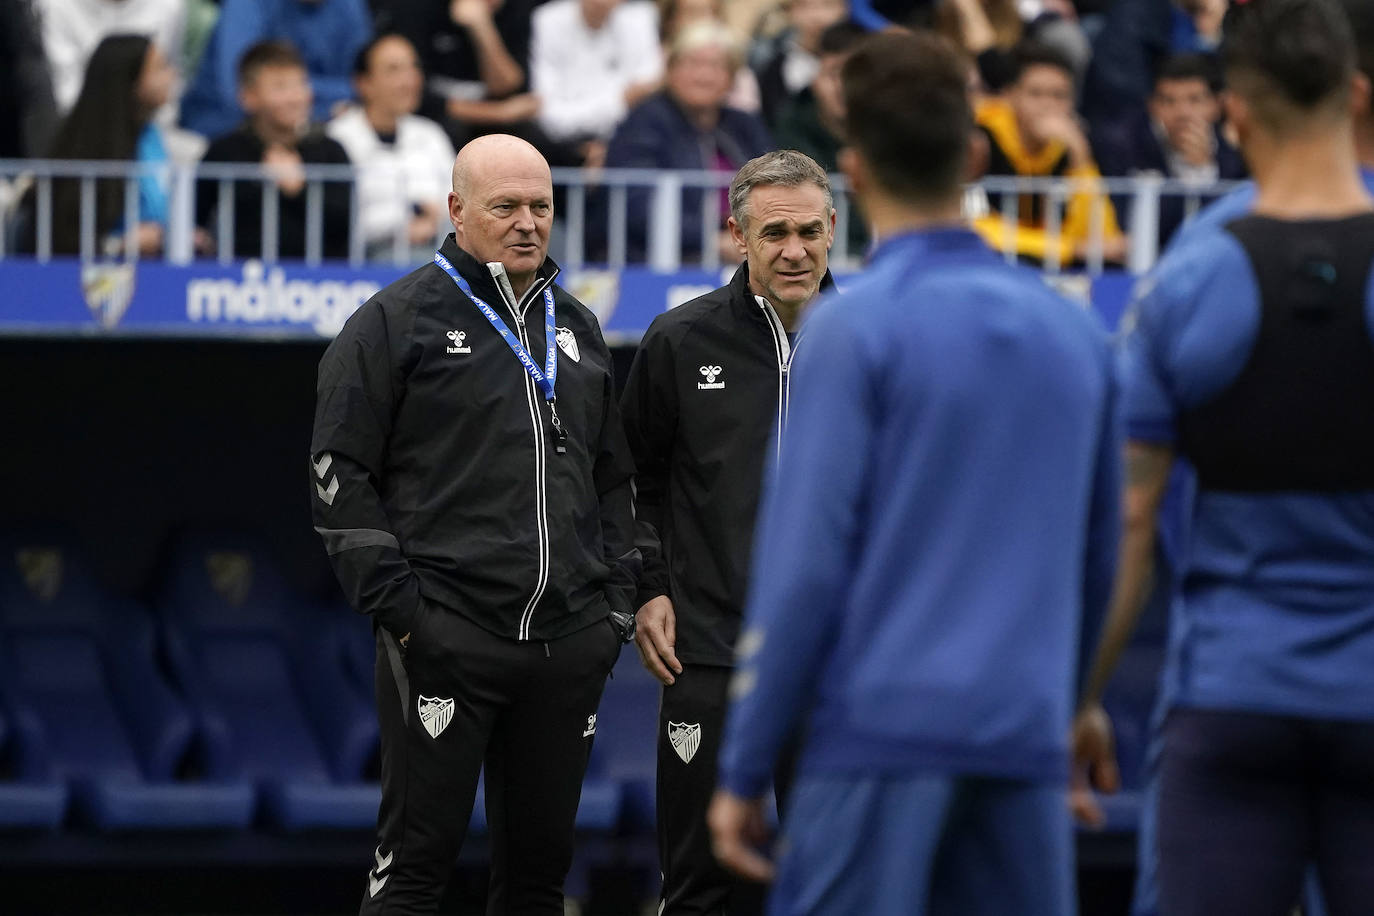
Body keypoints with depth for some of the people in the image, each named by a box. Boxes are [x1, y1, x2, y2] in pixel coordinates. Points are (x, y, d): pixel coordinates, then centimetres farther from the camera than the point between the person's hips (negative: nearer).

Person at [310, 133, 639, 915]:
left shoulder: (578, 329, 18)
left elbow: (614, 479, 24)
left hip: (568, 645, 6)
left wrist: (618, 601, 12)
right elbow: (341, 474, -4)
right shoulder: (397, 321, 0)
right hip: (448, 639, -5)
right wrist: (397, 606, -11)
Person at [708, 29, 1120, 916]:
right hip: (1025, 743, 5)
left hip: (883, 737, -5)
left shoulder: (854, 328, -6)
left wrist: (743, 768, -4)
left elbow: (803, 567, -9)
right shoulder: (1076, 333, 11)